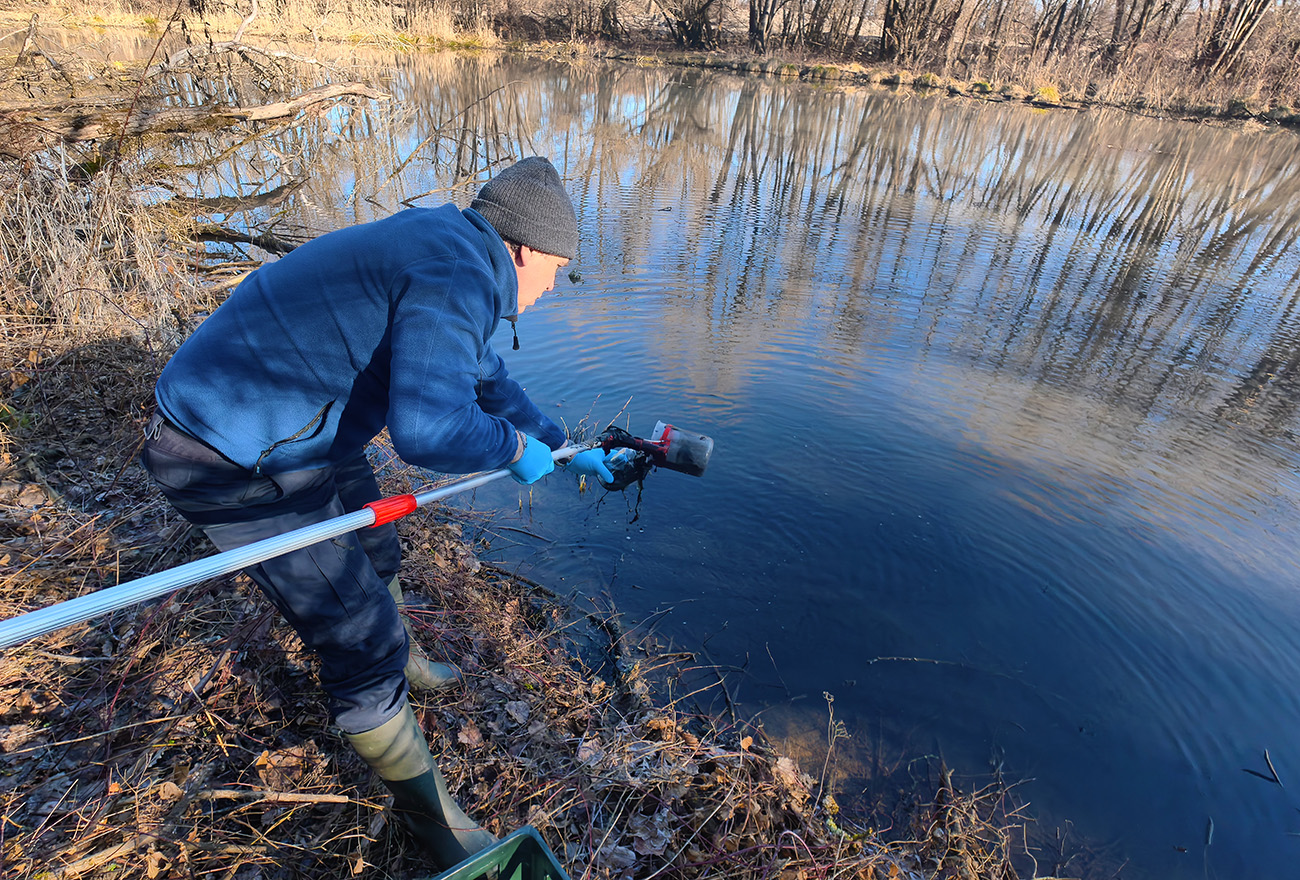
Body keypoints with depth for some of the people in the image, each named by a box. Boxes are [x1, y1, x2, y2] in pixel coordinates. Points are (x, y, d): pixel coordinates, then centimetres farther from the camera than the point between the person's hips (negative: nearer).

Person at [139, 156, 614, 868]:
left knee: (373, 554, 27)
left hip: (293, 431, 10)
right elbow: (427, 427, -40)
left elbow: (481, 373, 21)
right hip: (234, 464, -10)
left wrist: (561, 449, 25)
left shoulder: (447, 248, 9)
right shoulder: (459, 276, -25)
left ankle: (397, 661, 57)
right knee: (362, 641, -2)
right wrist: (517, 446, -18)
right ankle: (426, 809, 21)